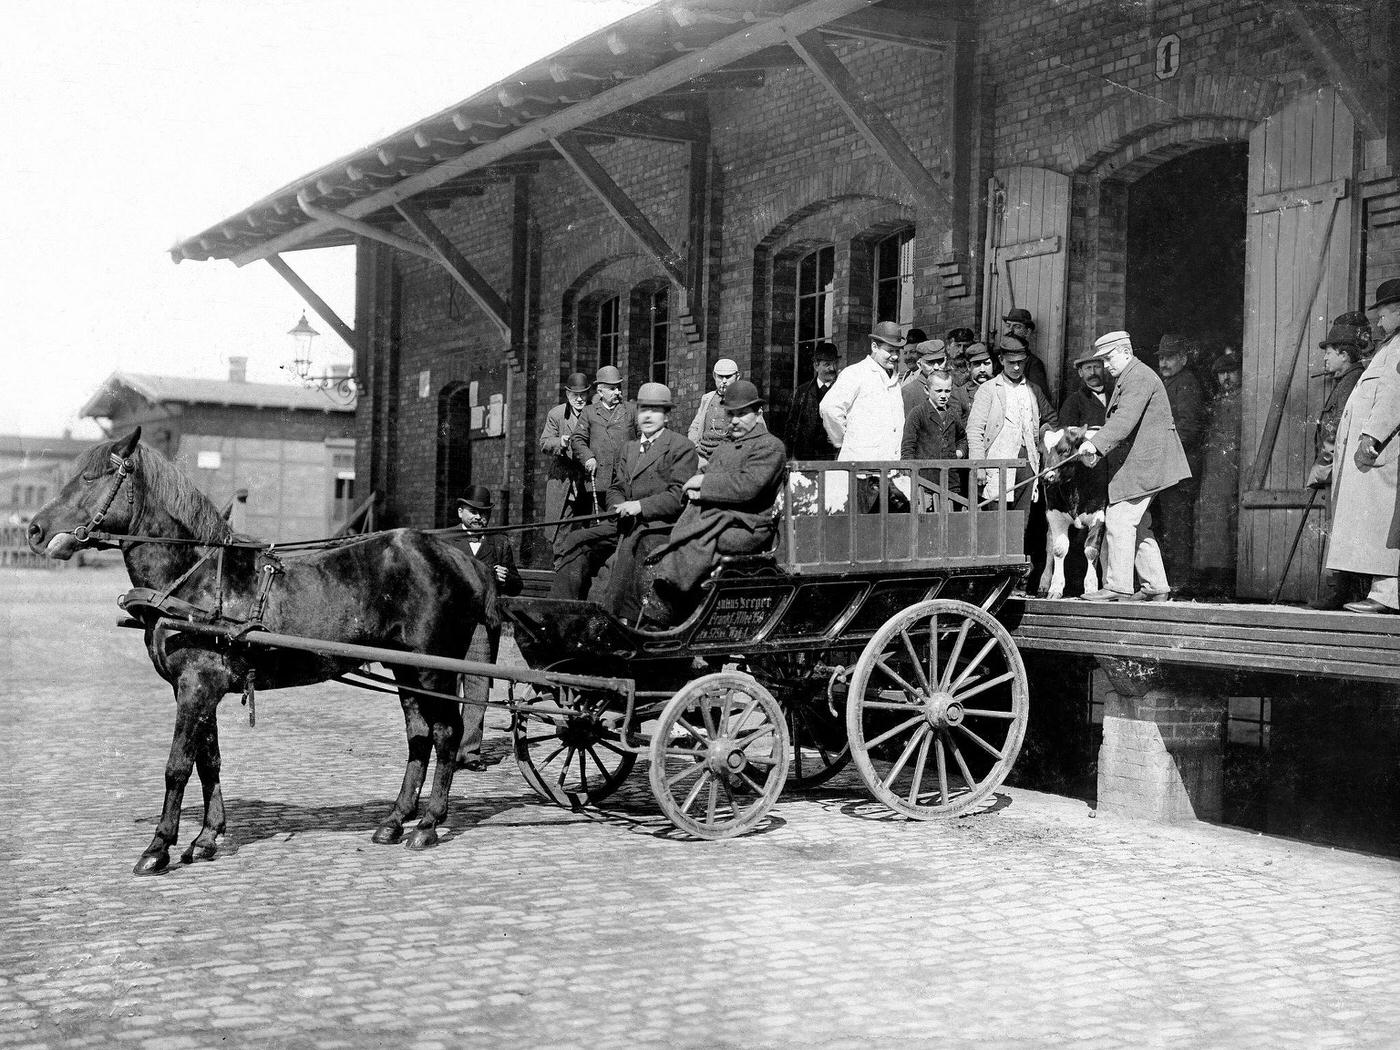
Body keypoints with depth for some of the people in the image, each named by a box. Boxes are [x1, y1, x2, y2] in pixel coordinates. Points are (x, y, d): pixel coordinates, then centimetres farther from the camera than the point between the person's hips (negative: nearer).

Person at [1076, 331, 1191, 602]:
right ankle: (1155, 587, 15)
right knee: (1139, 526, 12)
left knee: (1119, 521, -13)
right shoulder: (1126, 379, 21)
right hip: (1137, 465, 11)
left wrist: (1096, 443, -34)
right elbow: (1118, 421, 23)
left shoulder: (1139, 378, -12)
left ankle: (1118, 587, -13)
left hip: (1142, 465, -11)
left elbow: (1125, 420, -26)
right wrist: (1097, 448, 9)